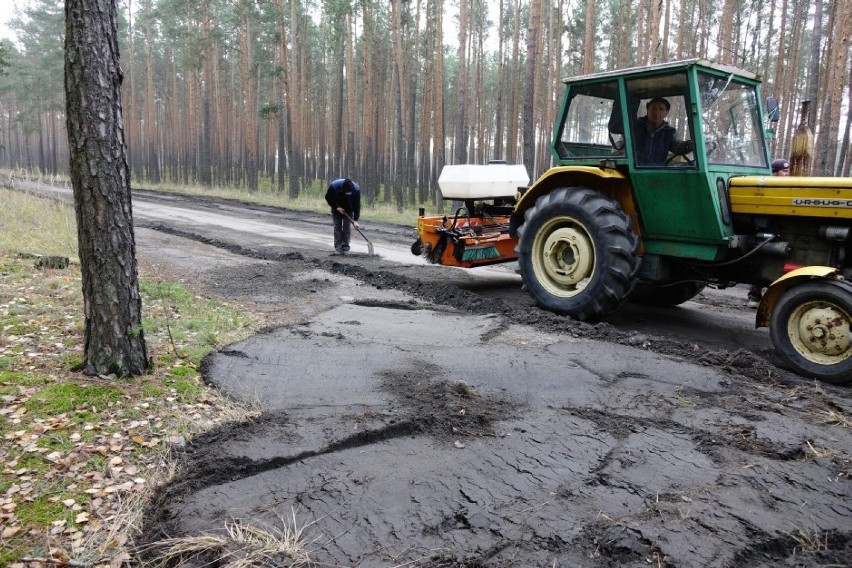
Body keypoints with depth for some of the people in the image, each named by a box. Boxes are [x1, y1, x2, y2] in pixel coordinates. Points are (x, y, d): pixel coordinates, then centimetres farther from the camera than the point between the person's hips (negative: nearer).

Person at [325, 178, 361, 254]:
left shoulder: (356, 189, -31)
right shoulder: (334, 186, -32)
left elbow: (357, 205, -25)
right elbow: (328, 198, -14)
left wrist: (355, 220, -29)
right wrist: (336, 207, -24)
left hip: (348, 209, 0)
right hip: (337, 208, 0)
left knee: (347, 226, -7)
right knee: (337, 226, -5)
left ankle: (345, 247, 0)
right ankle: (338, 247, -2)